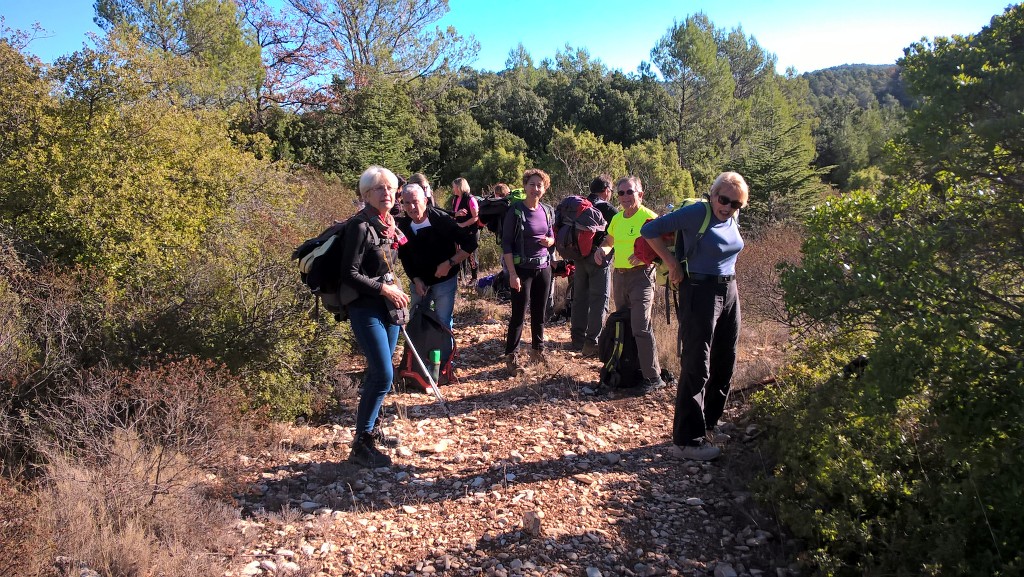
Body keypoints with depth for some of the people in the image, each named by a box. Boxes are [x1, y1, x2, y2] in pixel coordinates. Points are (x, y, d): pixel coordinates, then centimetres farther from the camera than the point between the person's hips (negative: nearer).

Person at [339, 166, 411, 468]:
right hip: (366, 309, -8)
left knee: (379, 372, 14)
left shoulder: (390, 224, 9)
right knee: (383, 375, -12)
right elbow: (349, 273, -18)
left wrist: (396, 290, 10)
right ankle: (360, 445, -3)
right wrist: (383, 289, -17)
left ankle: (370, 428, 29)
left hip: (387, 307, 8)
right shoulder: (360, 225, -15)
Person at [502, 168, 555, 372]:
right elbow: (506, 243, -12)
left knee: (540, 313, 13)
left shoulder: (547, 211, 6)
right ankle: (511, 356, 8)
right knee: (519, 314, -3)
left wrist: (549, 241, -7)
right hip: (522, 268, -5)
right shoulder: (515, 210, -10)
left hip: (544, 267, 5)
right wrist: (512, 273, -18)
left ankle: (537, 350, 28)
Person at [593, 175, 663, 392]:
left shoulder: (649, 217, -11)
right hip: (619, 275, 8)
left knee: (641, 327, -14)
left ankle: (653, 377, -8)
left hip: (641, 275, -8)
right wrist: (602, 249, 5)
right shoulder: (617, 218, 12)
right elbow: (609, 240, 27)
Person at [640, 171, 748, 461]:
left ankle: (707, 425, 31)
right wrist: (673, 264, -13)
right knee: (697, 367, -6)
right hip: (700, 293, -8)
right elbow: (650, 230, -14)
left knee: (724, 364, 15)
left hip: (729, 292, 8)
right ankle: (687, 439, 1)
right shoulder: (697, 213, -14)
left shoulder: (733, 219, 8)